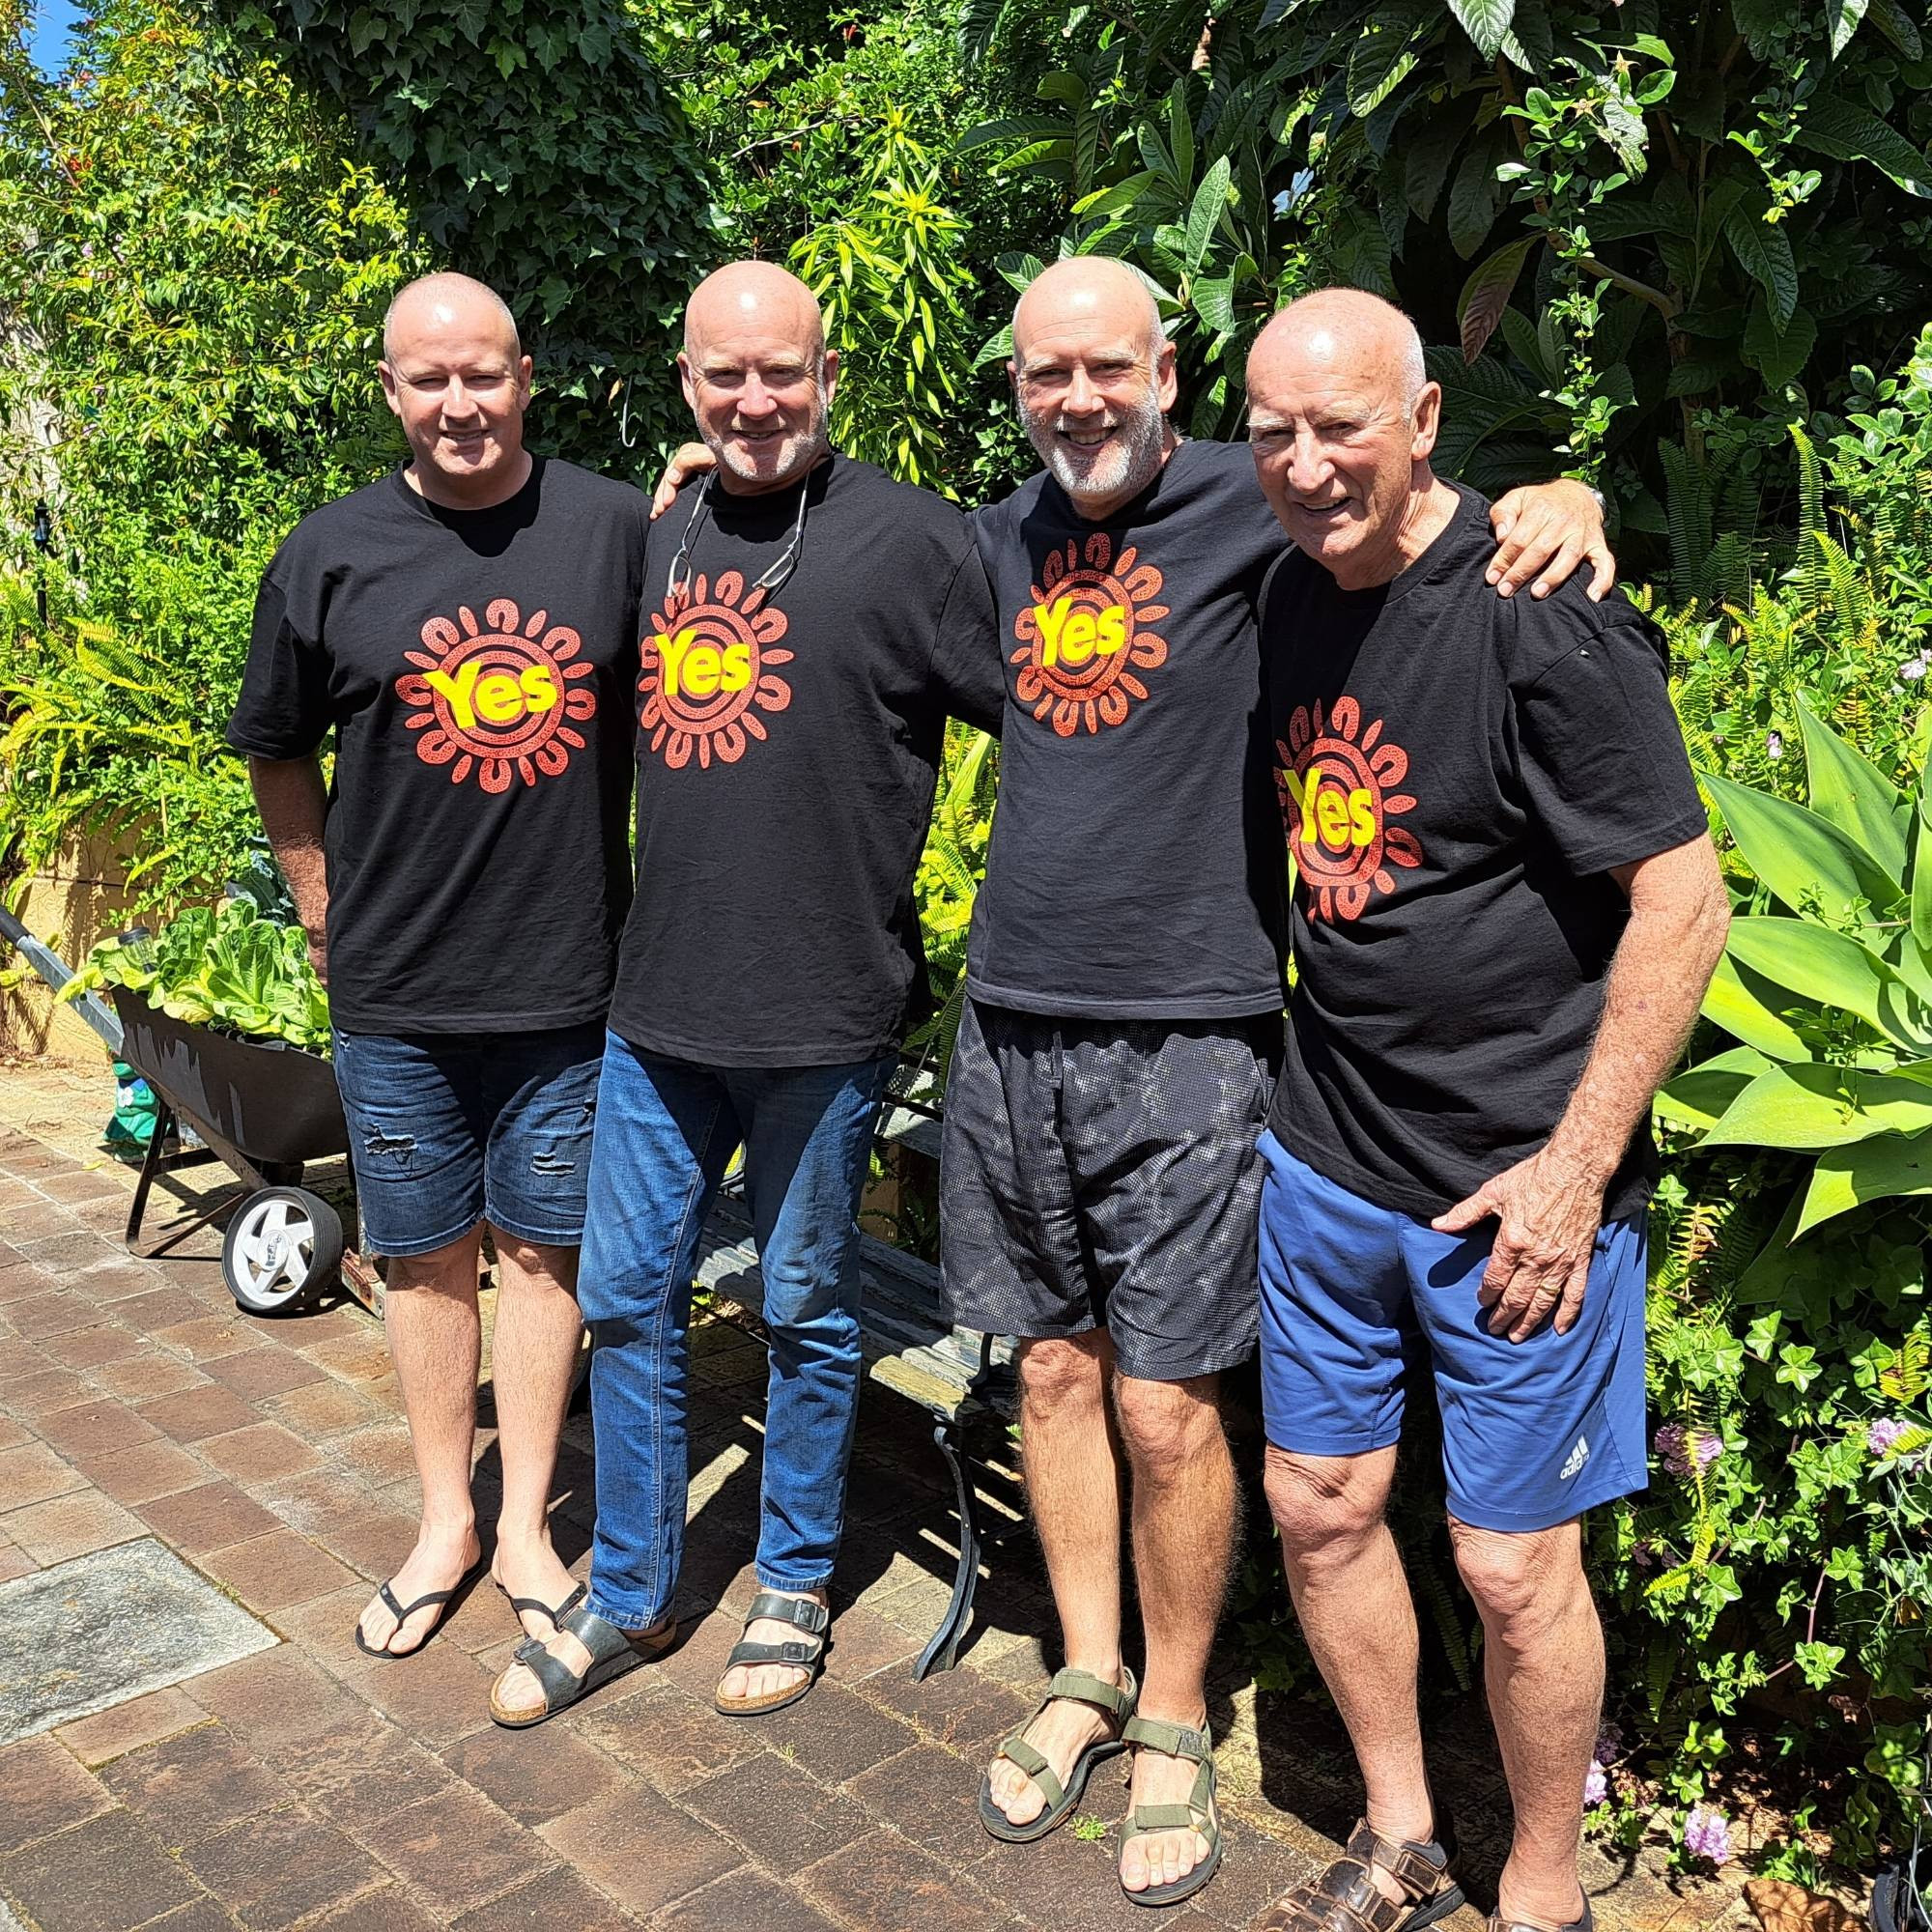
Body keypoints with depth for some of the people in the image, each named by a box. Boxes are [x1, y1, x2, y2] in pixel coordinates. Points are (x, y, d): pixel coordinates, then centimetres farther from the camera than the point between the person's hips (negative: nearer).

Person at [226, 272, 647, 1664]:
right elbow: (278, 753, 11)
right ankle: (445, 1519, 31)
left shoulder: (620, 528, -3)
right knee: (428, 1252, 12)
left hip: (568, 979, 0)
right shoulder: (330, 556, -1)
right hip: (394, 990, 1)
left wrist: (655, 909, 3)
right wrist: (329, 916, 8)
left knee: (542, 1246, 10)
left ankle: (526, 1522, 27)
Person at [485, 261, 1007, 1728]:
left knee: (807, 1312, 11)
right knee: (628, 1301, 13)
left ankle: (796, 1589, 33)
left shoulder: (911, 538, -9)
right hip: (657, 1004, 6)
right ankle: (632, 1593, 33)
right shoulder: (663, 541, 10)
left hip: (821, 1015, -5)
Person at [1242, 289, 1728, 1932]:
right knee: (1320, 1506, 15)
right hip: (1326, 1168, 7)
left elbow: (1684, 900, -17)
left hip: (1515, 1186, -7)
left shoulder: (1540, 615, -17)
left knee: (1512, 1563, 6)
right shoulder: (1294, 597, 5)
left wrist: (1577, 1164, -18)